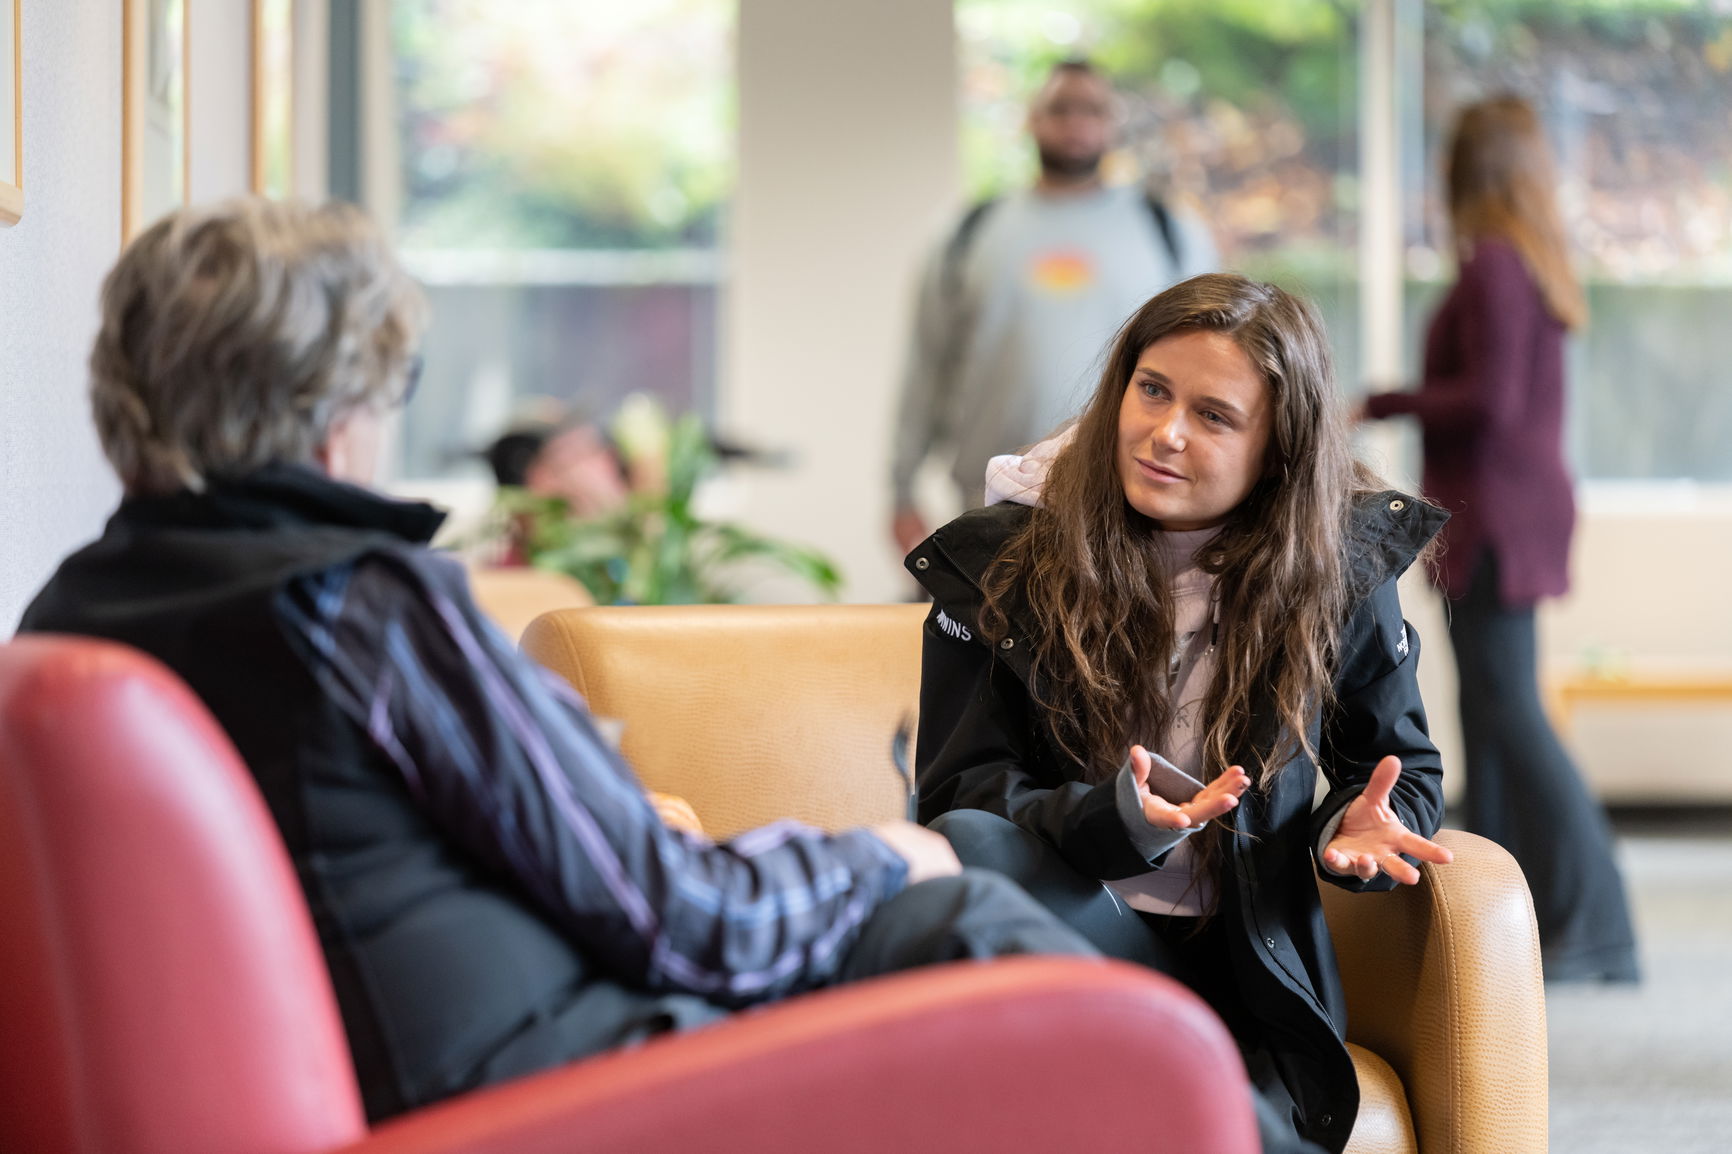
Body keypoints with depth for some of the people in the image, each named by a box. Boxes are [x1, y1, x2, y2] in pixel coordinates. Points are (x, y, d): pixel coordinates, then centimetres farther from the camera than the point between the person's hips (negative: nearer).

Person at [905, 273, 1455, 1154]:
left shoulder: (1340, 572, 3)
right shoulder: (998, 561, 0)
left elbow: (1404, 772, 15)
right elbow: (957, 793, -5)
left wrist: (1360, 831, -10)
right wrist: (1109, 823, -24)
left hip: (1244, 971, -1)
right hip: (1072, 925, 1)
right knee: (965, 847, -35)